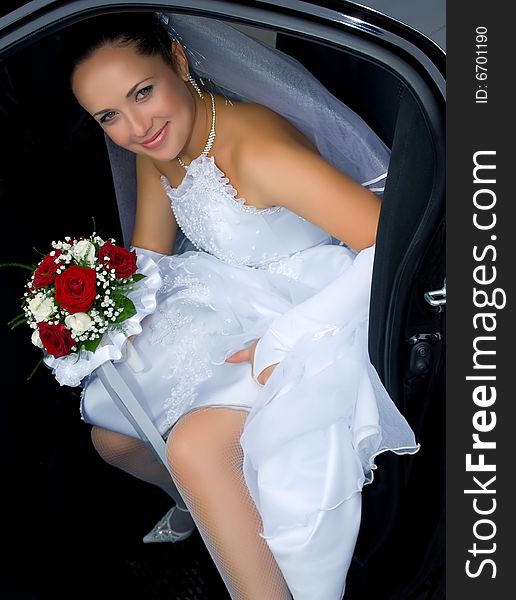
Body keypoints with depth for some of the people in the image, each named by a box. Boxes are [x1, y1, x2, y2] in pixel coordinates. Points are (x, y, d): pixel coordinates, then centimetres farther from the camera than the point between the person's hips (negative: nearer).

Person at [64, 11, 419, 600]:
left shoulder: (254, 148, -31)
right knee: (111, 436, 11)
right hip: (227, 310, 9)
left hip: (308, 316, -8)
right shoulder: (156, 147, -3)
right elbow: (146, 258, 10)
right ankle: (195, 502, 44)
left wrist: (288, 343, -34)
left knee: (193, 443, -30)